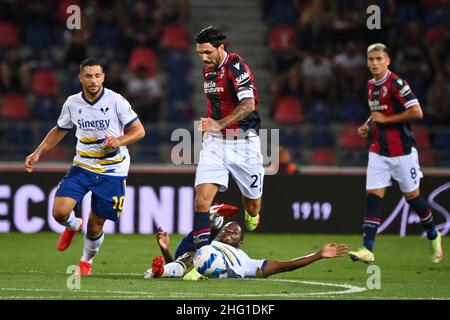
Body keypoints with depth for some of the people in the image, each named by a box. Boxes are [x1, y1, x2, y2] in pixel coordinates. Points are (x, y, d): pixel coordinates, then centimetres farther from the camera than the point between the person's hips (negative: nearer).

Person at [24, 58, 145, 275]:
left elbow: (139, 131, -8)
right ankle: (73, 226, 22)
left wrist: (119, 141, -26)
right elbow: (59, 131, 17)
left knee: (95, 225, 0)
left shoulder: (116, 101, -12)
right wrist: (38, 153, 9)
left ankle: (87, 261, 31)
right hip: (82, 166, 3)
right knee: (60, 212, -16)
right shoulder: (72, 103, 0)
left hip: (112, 171, -3)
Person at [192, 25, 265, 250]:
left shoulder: (236, 67, -16)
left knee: (252, 202, 9)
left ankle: (252, 216, 45)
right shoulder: (208, 70, 10)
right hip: (215, 141, 5)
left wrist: (219, 124, -37)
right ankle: (201, 246, -18)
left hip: (243, 141, -5)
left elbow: (248, 105, -27)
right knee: (202, 195, -15)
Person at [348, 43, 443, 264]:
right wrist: (368, 127, 7)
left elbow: (416, 112, -21)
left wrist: (385, 119, -18)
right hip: (378, 151, 6)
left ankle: (433, 236, 29)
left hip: (401, 151, -6)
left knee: (411, 196, 6)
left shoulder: (396, 83, -14)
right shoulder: (372, 86, 10)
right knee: (373, 196, -6)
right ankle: (368, 249, -12)